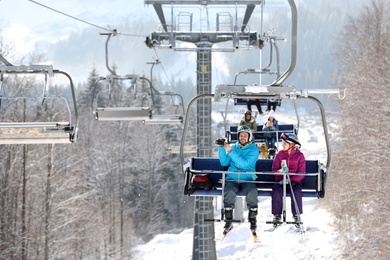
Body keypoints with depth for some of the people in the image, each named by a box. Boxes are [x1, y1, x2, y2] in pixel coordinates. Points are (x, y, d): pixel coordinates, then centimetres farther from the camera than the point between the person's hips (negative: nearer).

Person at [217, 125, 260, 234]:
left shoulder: (253, 150, 1)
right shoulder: (234, 147, 14)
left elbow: (244, 164, -15)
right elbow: (224, 163, 4)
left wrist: (230, 152, -18)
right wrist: (221, 148, -7)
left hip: (247, 180, -2)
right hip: (232, 179, 2)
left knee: (252, 193, -33)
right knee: (228, 193, -30)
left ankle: (252, 221, -15)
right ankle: (228, 222, -16)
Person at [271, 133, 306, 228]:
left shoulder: (299, 155, 1)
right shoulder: (280, 154, 9)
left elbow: (301, 173, -3)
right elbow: (274, 169, 7)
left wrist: (290, 180, -16)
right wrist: (281, 171, -18)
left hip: (294, 181, -2)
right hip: (281, 180, 2)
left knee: (297, 192, -33)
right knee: (276, 191, -29)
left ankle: (296, 215, -19)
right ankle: (277, 215, -18)